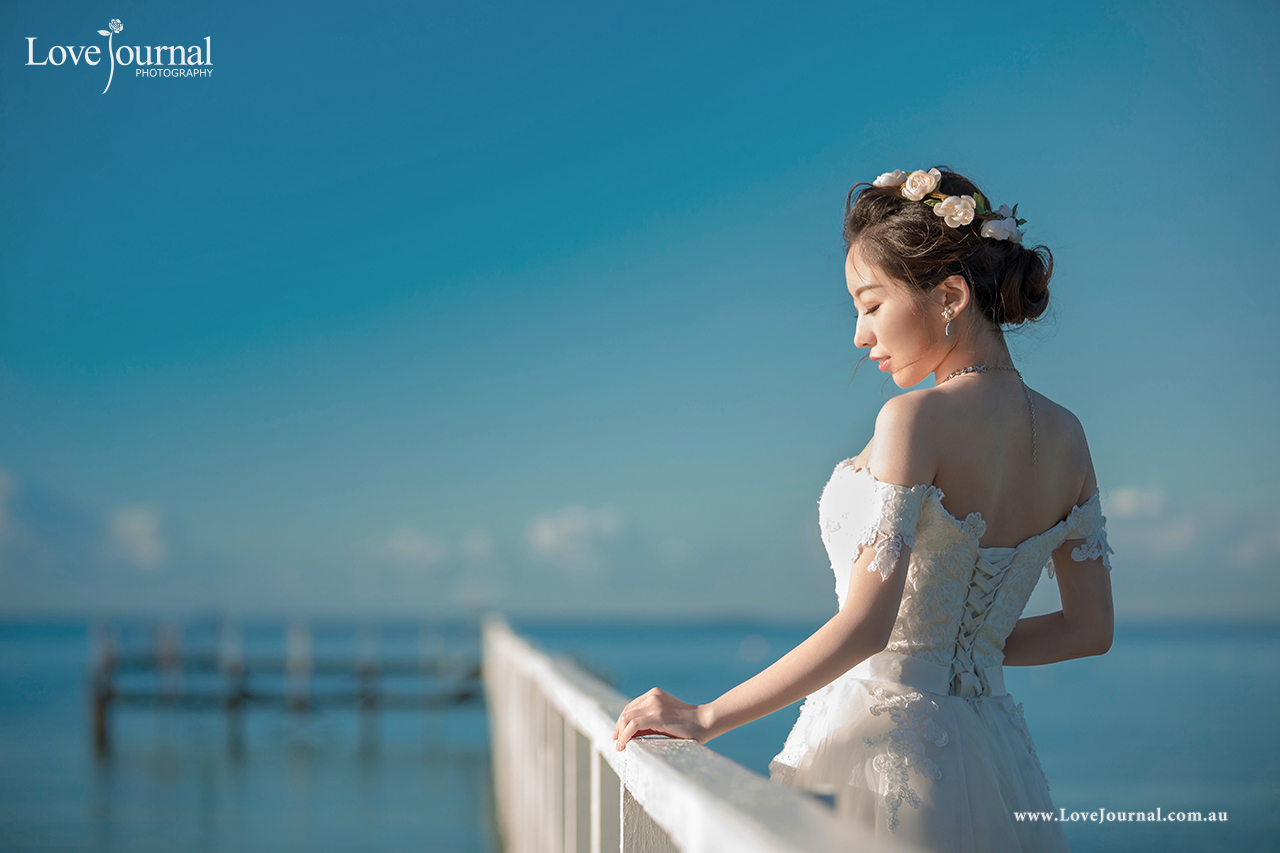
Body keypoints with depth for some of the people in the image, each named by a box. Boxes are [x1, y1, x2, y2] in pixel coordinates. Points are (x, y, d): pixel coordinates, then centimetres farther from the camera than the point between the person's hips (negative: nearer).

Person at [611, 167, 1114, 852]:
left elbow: (865, 627, -22)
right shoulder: (1065, 435, 6)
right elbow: (1090, 629, 11)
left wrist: (707, 717, -16)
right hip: (994, 755, 8)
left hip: (883, 742, -8)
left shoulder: (918, 418, -16)